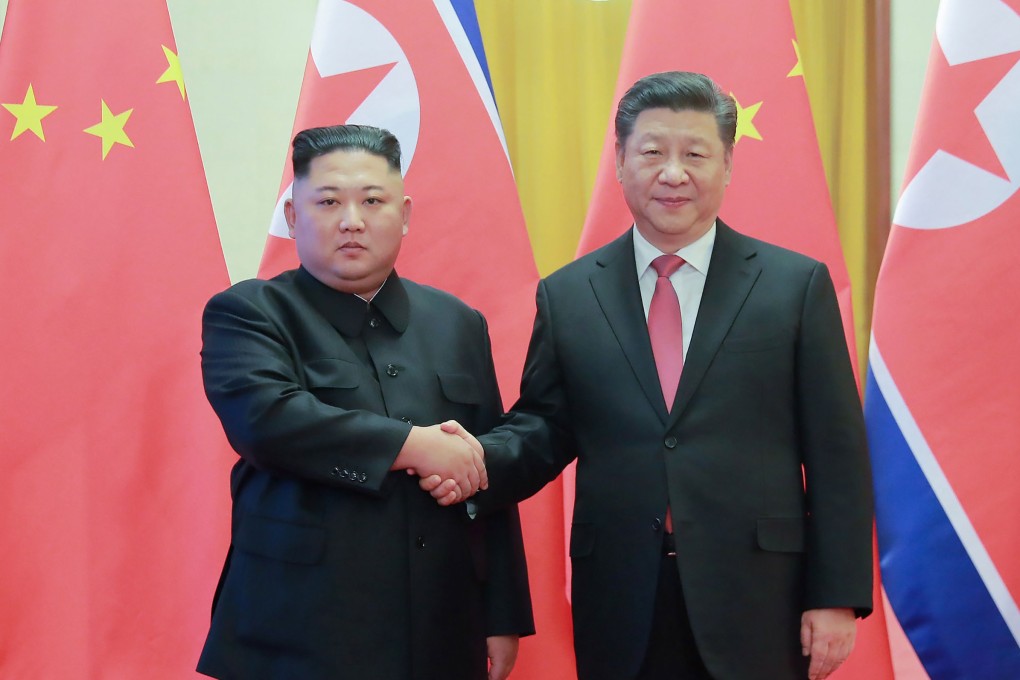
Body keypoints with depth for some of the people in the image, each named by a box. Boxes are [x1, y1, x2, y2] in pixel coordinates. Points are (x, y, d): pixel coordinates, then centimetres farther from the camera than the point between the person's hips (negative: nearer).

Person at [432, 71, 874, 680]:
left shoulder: (798, 285, 1)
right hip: (619, 608, 2)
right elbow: (545, 427, 9)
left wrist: (838, 597, -4)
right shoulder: (566, 296, 7)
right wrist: (481, 460, -13)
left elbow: (836, 454, 0)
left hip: (757, 604, -1)